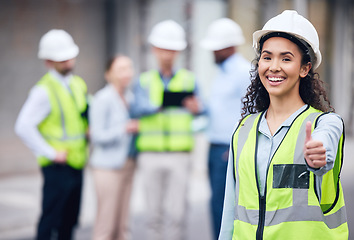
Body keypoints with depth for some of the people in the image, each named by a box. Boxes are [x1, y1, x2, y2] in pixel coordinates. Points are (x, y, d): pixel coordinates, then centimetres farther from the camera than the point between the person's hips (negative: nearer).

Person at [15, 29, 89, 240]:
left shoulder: (79, 84, 11)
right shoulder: (44, 90, -12)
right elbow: (24, 127, -18)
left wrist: (90, 130, 7)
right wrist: (50, 153, -17)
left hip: (77, 164, 7)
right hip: (57, 167, -7)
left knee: (70, 220, 12)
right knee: (50, 221, -4)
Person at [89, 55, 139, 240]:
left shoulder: (129, 98, 11)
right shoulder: (102, 99, -11)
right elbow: (98, 136, -13)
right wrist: (125, 129, -20)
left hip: (127, 164, 7)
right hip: (108, 166, -7)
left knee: (122, 225, 9)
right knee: (106, 225, -6)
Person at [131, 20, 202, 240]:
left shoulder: (189, 79, 12)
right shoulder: (144, 81, 11)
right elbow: (139, 108, -8)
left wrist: (196, 109, -15)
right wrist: (158, 105, -29)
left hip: (179, 154, -1)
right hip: (150, 154, 1)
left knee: (176, 214, -6)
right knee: (154, 213, 4)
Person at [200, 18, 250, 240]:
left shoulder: (244, 72, -11)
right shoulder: (222, 72, 18)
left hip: (231, 149, -9)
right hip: (216, 147, 9)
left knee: (220, 203, -10)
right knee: (219, 203, 10)